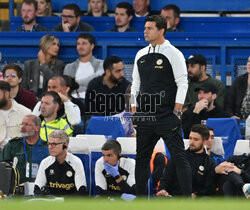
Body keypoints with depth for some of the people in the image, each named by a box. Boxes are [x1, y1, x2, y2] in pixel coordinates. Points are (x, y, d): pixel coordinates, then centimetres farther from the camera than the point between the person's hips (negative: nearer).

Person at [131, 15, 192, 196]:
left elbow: (182, 84, -6)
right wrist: (134, 111, 12)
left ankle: (188, 197, -8)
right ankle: (140, 196, 16)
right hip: (144, 117, 6)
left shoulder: (173, 54, -4)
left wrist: (177, 112, -12)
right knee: (141, 158, 8)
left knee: (179, 157, -8)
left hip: (167, 117, -6)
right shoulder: (141, 55, 13)